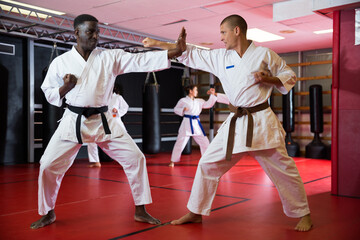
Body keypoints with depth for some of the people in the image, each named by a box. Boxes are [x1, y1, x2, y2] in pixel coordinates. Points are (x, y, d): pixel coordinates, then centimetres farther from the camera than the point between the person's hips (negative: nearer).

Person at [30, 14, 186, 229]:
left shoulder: (111, 57, 0)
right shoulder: (61, 62, 0)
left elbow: (142, 60, -10)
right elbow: (49, 93, 8)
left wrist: (176, 51, -21)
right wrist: (65, 87, -14)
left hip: (103, 121, 1)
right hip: (74, 122, 0)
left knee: (135, 157, -6)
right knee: (49, 165, -4)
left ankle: (140, 210, 11)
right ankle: (48, 213, 23)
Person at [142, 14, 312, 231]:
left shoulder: (264, 54, -3)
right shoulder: (220, 57, 7)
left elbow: (290, 76, 5)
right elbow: (190, 54, 10)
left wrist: (269, 79, -14)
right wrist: (157, 43, 10)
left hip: (261, 122, -4)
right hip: (236, 124, 4)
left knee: (283, 169, 1)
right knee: (208, 164, 4)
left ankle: (303, 215, 21)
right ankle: (196, 213, 19)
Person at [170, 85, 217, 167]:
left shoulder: (199, 101, 11)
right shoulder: (183, 101, -2)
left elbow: (208, 104, 11)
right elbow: (176, 109, 4)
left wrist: (212, 95, 3)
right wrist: (183, 110, -14)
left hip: (196, 124, 5)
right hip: (187, 123, -5)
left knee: (204, 142, 7)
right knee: (180, 142, -5)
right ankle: (173, 161, 8)